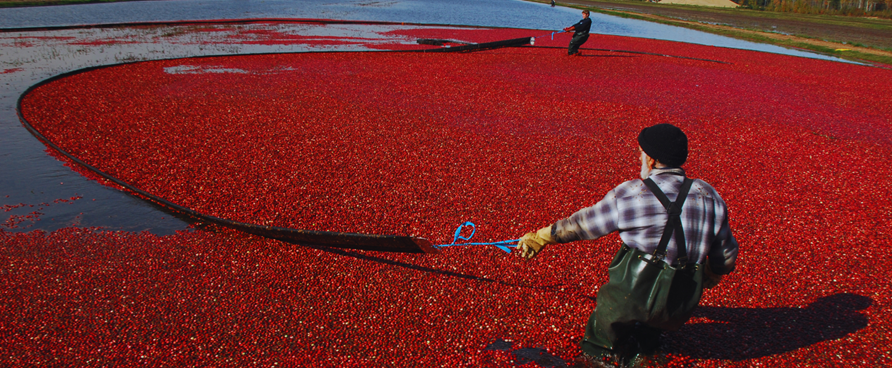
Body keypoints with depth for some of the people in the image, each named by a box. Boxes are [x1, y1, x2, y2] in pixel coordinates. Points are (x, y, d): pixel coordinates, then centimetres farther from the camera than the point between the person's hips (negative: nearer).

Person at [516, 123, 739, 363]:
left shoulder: (630, 194, -8)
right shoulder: (709, 196, 3)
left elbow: (583, 224, 2)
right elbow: (725, 256, 13)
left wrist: (539, 238, 16)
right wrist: (707, 279, 35)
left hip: (635, 298, -4)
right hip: (681, 311, 4)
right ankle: (644, 340, 35)